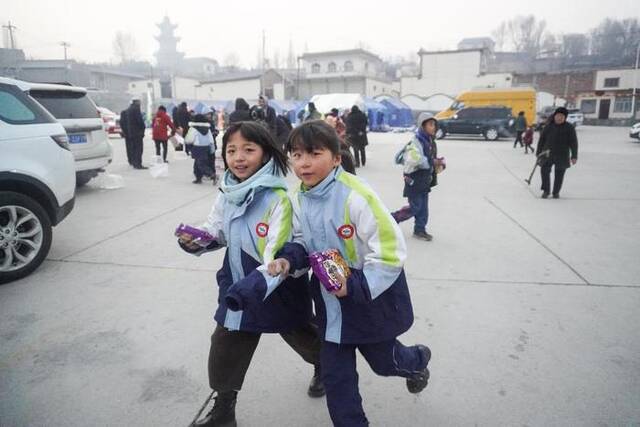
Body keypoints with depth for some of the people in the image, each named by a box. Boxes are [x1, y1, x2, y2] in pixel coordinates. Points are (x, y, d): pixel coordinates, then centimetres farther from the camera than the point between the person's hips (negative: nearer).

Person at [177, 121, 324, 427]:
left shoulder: (278, 199, -26)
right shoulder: (227, 193, -5)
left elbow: (280, 255, -30)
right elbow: (217, 230, 10)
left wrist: (255, 284, -44)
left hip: (279, 287, -5)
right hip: (237, 283, 5)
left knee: (301, 336, 22)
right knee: (224, 348, 11)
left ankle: (323, 367, 55)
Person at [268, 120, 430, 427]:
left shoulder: (356, 196, -29)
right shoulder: (300, 198, -6)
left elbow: (389, 254, -26)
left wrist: (355, 286, -34)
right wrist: (288, 259, -12)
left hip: (372, 298, -5)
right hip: (331, 300, 5)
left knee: (383, 361, 21)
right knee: (334, 373, 11)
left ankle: (417, 360, 57)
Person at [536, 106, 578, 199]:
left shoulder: (569, 127, -2)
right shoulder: (548, 126, 4)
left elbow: (573, 142, -3)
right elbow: (542, 139, 9)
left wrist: (574, 156, -9)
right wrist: (538, 153, 8)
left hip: (562, 156, -1)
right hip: (548, 154, 1)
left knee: (559, 174, 6)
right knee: (544, 170, -9)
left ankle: (556, 192, 22)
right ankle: (546, 190, 5)